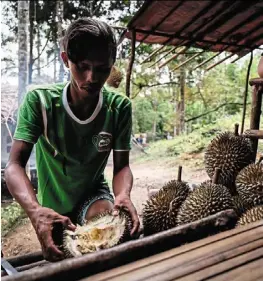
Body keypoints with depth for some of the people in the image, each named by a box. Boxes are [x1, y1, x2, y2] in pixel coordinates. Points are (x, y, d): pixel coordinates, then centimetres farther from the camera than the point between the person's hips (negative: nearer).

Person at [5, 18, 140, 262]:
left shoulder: (119, 108, -17)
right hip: (52, 205, 1)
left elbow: (121, 166, -15)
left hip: (93, 193, 0)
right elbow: (15, 164, -28)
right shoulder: (39, 101, -22)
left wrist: (123, 194, -39)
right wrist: (35, 210, -48)